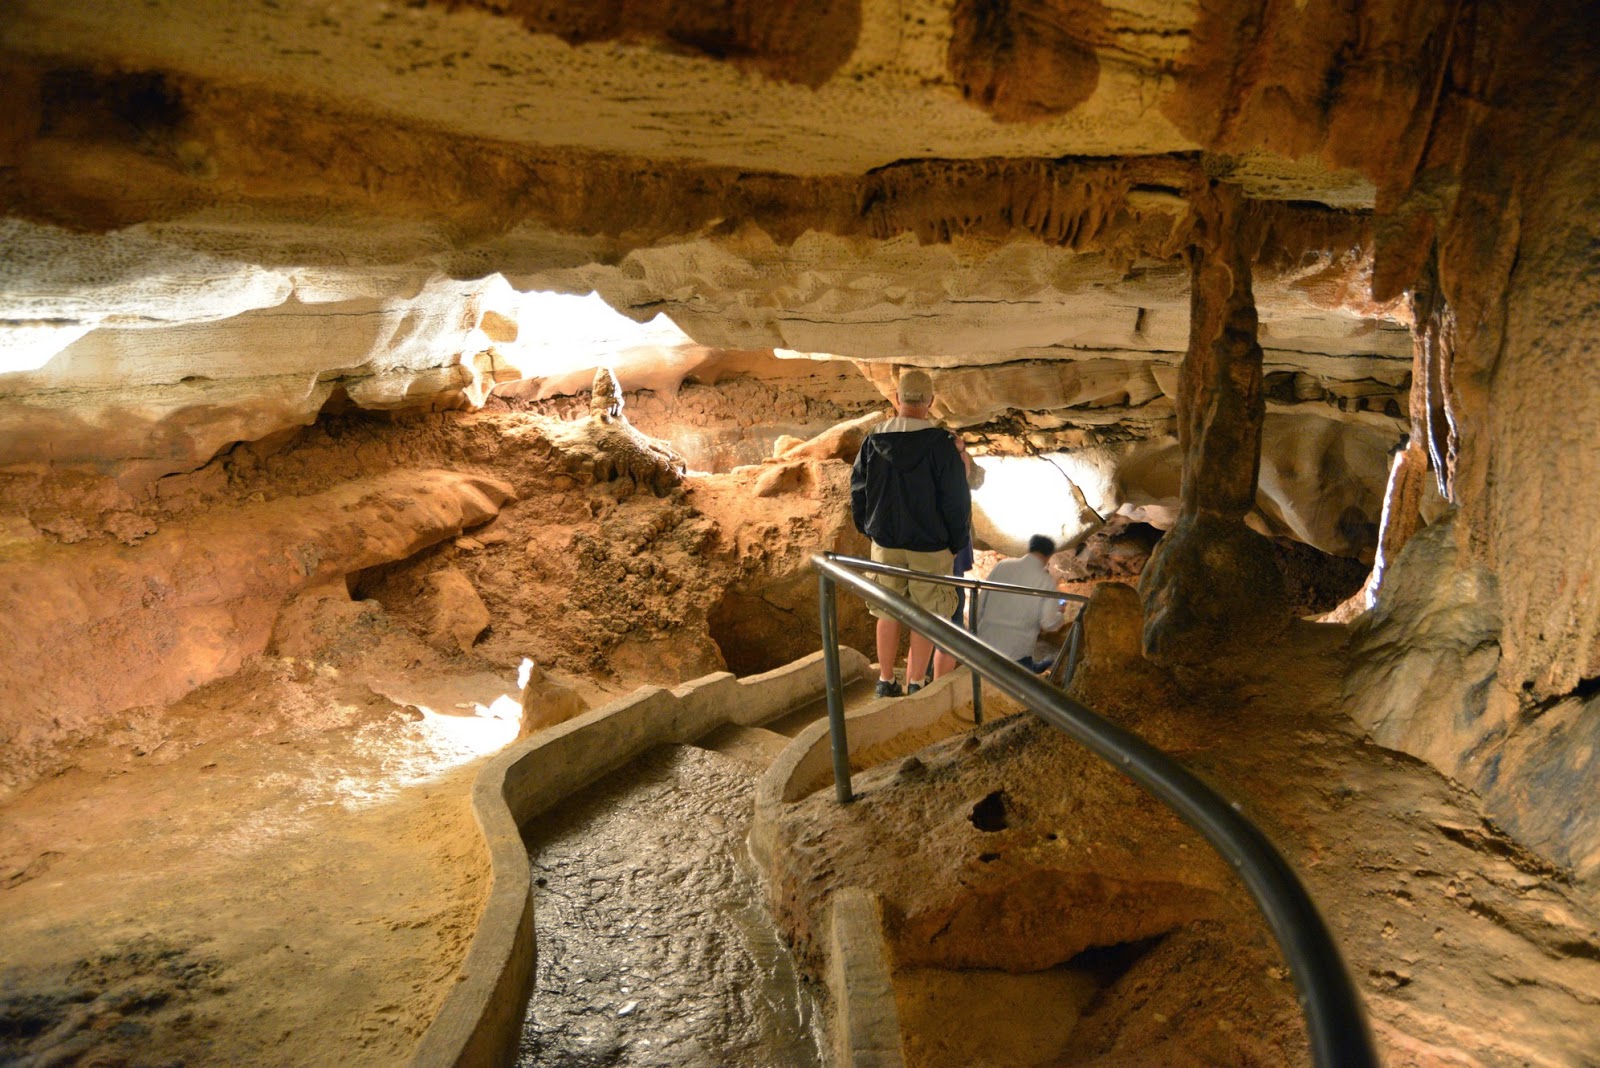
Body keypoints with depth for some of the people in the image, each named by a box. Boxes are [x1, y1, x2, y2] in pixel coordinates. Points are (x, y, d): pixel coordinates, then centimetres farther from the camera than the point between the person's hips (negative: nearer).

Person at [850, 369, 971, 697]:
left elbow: (858, 490, 6)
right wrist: (956, 543, 1)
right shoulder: (942, 443, -14)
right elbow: (956, 499, -11)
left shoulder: (873, 441, -3)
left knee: (888, 612, 14)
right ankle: (914, 686, 12)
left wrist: (869, 529, 19)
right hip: (930, 546, -3)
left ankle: (886, 683, 20)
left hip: (885, 543, 3)